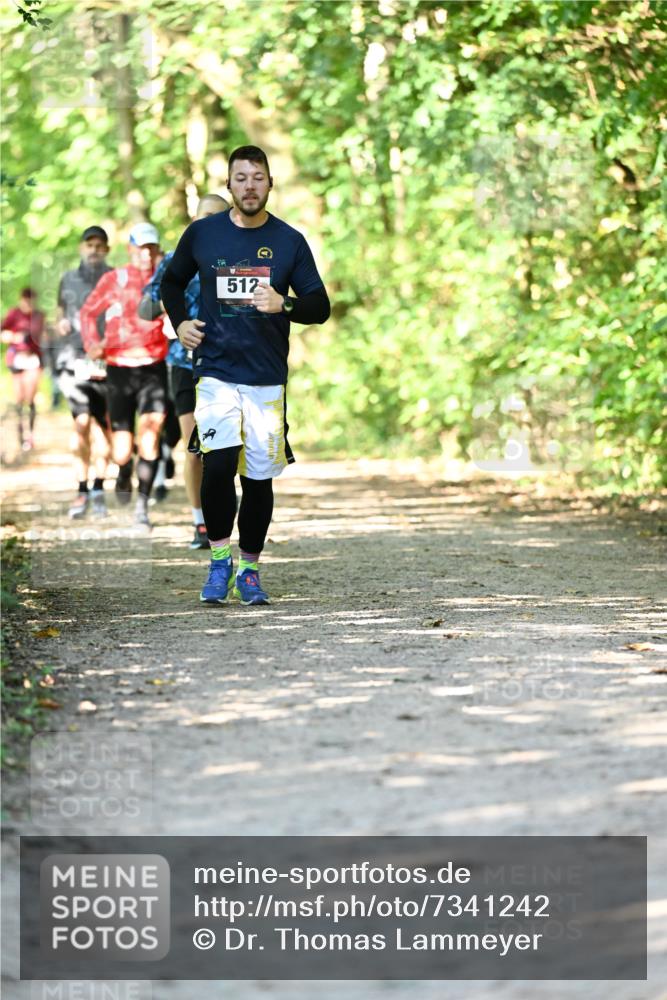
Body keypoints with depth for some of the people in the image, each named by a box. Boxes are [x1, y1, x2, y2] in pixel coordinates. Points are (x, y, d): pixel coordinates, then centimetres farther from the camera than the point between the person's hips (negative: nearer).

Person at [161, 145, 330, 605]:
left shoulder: (289, 241, 3)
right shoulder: (202, 234, 4)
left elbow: (321, 306, 4)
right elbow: (172, 281, 21)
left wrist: (284, 304, -16)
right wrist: (179, 322, 5)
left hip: (268, 379, 1)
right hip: (216, 372, -1)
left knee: (260, 476, 3)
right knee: (219, 462, -19)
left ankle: (249, 568, 19)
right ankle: (219, 558, -1)